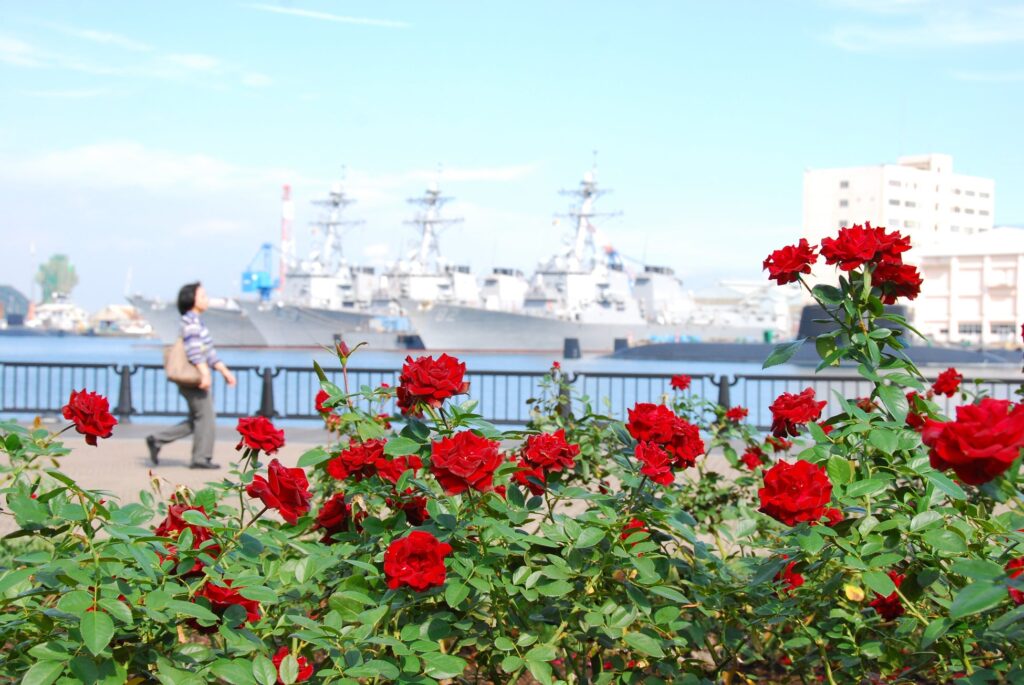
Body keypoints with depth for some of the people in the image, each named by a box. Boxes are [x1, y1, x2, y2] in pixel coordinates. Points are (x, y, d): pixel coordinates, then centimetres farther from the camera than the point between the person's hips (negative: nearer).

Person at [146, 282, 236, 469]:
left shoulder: (197, 321, 21)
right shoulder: (190, 320, -11)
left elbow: (209, 352, 24)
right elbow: (194, 349, -22)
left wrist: (224, 371, 21)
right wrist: (204, 372, -29)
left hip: (198, 378, 10)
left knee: (196, 421, 12)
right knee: (206, 417, -6)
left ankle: (157, 440, 13)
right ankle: (201, 458, -2)